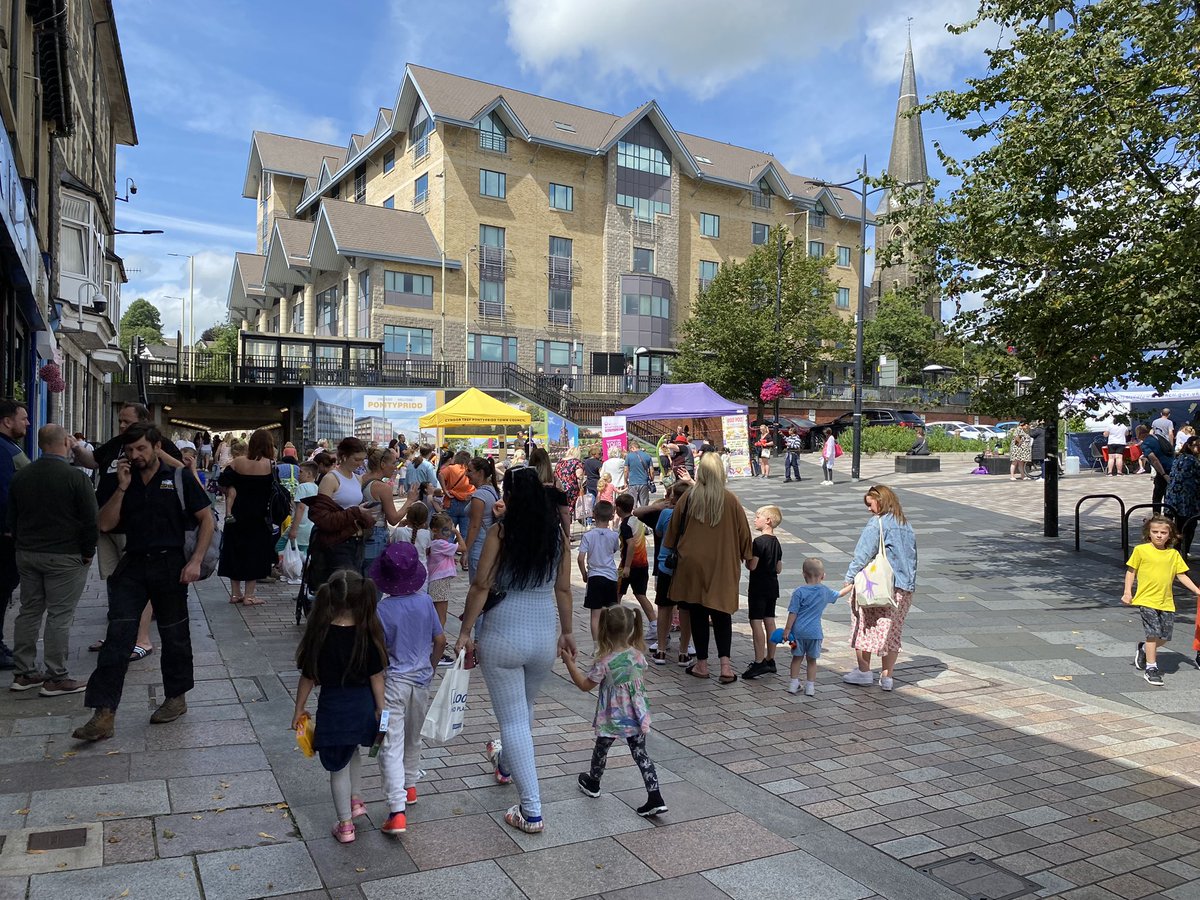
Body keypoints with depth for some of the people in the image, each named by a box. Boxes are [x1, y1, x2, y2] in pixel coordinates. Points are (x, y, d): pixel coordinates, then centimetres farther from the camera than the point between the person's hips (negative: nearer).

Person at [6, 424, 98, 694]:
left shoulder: (20, 477, 7)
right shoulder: (76, 477, -14)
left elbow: (11, 519, 15)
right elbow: (90, 520, -13)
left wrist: (21, 546, 22)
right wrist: (88, 552, -1)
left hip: (26, 554, 7)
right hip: (65, 557, -6)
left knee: (29, 611, 14)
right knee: (60, 616, -2)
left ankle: (23, 673, 20)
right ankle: (56, 678, 2)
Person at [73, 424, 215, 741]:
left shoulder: (178, 478, -3)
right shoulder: (122, 481, 7)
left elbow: (207, 519, -2)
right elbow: (105, 524, 1)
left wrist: (195, 561, -10)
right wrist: (122, 487, -9)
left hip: (170, 564, -2)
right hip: (133, 564, 3)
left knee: (174, 634, 10)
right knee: (117, 635, -6)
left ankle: (176, 697, 28)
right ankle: (104, 714, -4)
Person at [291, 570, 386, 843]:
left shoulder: (320, 635, -17)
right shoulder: (368, 633, -12)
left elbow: (308, 677, -8)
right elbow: (376, 676, -7)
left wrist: (299, 710, 5)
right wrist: (381, 709, 4)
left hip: (333, 706, -3)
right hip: (363, 705, 3)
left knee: (338, 766, 13)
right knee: (353, 750, 32)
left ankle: (345, 825, 24)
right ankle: (354, 800, 38)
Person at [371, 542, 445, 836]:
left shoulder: (382, 609, -17)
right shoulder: (425, 602, -5)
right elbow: (440, 640, 1)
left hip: (393, 682, -4)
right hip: (421, 680, 5)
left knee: (392, 747, -4)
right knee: (414, 737, 24)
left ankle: (397, 810, -12)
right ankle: (410, 786, 41)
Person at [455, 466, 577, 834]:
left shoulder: (500, 533, -12)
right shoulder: (558, 535, -1)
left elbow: (482, 586, -12)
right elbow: (563, 589, 4)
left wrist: (465, 632, -3)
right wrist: (567, 631, 15)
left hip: (503, 637, -4)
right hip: (545, 636, 5)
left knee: (513, 719, 4)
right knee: (524, 709, 26)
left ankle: (531, 811, 5)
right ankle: (507, 764, 53)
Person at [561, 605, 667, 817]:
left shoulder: (605, 662, -23)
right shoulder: (638, 655, -8)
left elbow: (585, 685, -11)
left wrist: (569, 663, -5)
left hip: (611, 718, -4)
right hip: (636, 716, 4)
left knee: (601, 749, 21)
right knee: (640, 753, 10)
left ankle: (592, 782, 45)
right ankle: (655, 798, 3)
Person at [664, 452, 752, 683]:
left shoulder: (689, 498, -7)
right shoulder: (731, 500, -8)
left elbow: (674, 530, 3)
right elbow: (743, 531, 1)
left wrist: (678, 550, 20)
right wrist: (744, 556, 17)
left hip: (693, 563, 0)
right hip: (723, 565, 0)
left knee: (698, 613, 9)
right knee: (722, 612, 9)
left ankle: (701, 664, 16)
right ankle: (725, 664, -1)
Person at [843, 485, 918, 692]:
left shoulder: (877, 523, -10)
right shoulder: (906, 525, 13)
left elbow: (863, 554, -14)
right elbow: (913, 556, 18)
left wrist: (850, 578, -11)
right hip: (906, 588, 7)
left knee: (865, 625, 8)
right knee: (893, 632, 13)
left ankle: (864, 672, 13)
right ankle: (886, 676, 16)